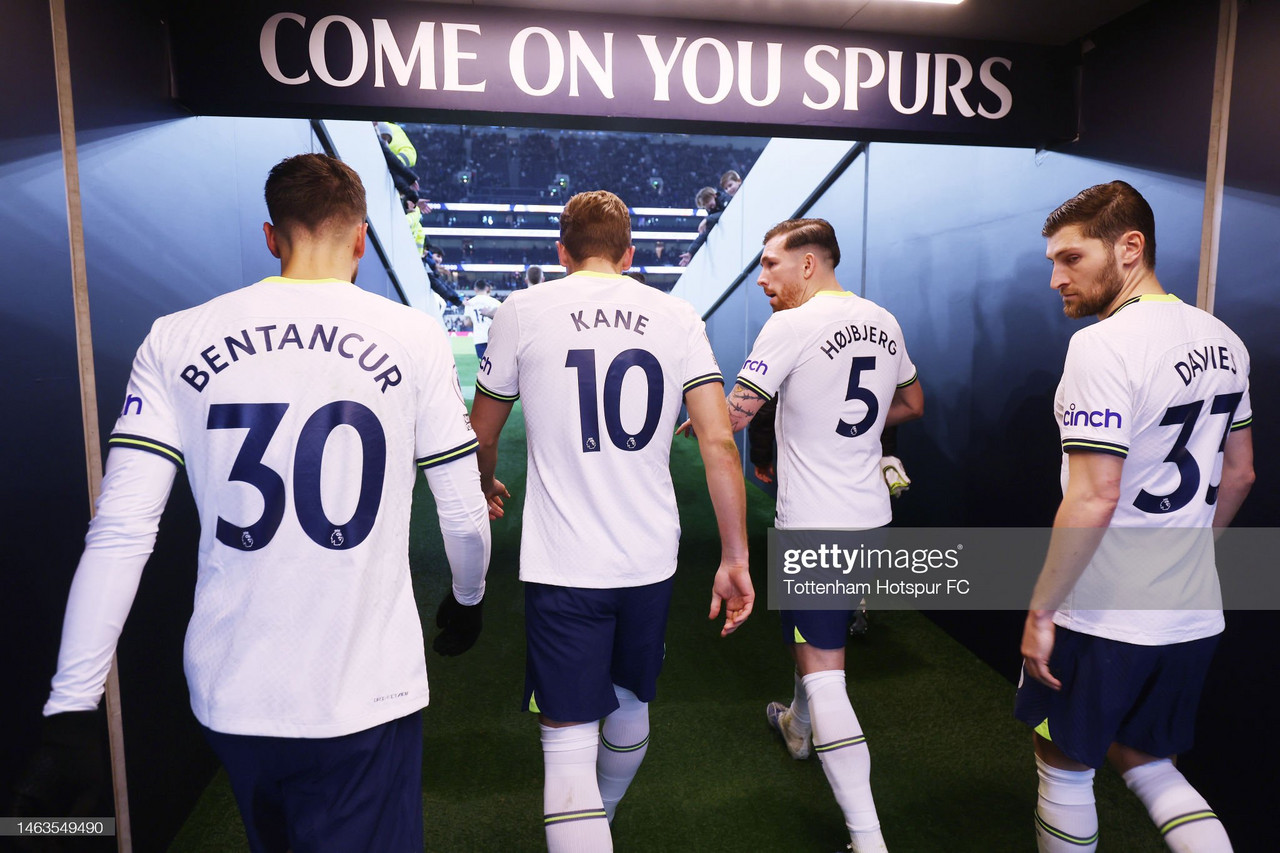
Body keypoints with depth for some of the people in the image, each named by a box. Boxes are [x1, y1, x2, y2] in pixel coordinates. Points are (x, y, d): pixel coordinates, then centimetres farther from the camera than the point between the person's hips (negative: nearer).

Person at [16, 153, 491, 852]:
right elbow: (464, 513, -3)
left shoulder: (175, 342, -3)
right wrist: (466, 600, 16)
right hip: (367, 694, -3)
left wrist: (67, 712, 1)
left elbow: (119, 532, -7)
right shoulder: (412, 340, -7)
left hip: (231, 692, 4)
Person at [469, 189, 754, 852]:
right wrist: (735, 558, 2)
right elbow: (719, 443, -5)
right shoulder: (677, 317, 2)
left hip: (563, 567, -4)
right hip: (651, 561, 4)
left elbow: (482, 433, 9)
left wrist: (488, 487, 31)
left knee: (570, 743, 3)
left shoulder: (523, 311, -2)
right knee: (631, 704, 26)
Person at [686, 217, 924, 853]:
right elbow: (911, 403, 21)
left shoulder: (791, 326, -16)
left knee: (822, 674, -2)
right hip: (872, 515, 8)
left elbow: (731, 418, -16)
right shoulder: (884, 323, 7)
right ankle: (798, 727, 53)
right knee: (820, 634, 29)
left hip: (813, 526, -8)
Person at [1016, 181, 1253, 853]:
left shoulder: (1102, 346, -20)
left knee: (1063, 766, 14)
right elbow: (1238, 475, 15)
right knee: (1145, 761, 25)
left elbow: (1093, 499, -25)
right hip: (1194, 614, 8)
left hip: (1103, 618, -8)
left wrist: (1040, 610, -17)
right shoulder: (1221, 340, 6)